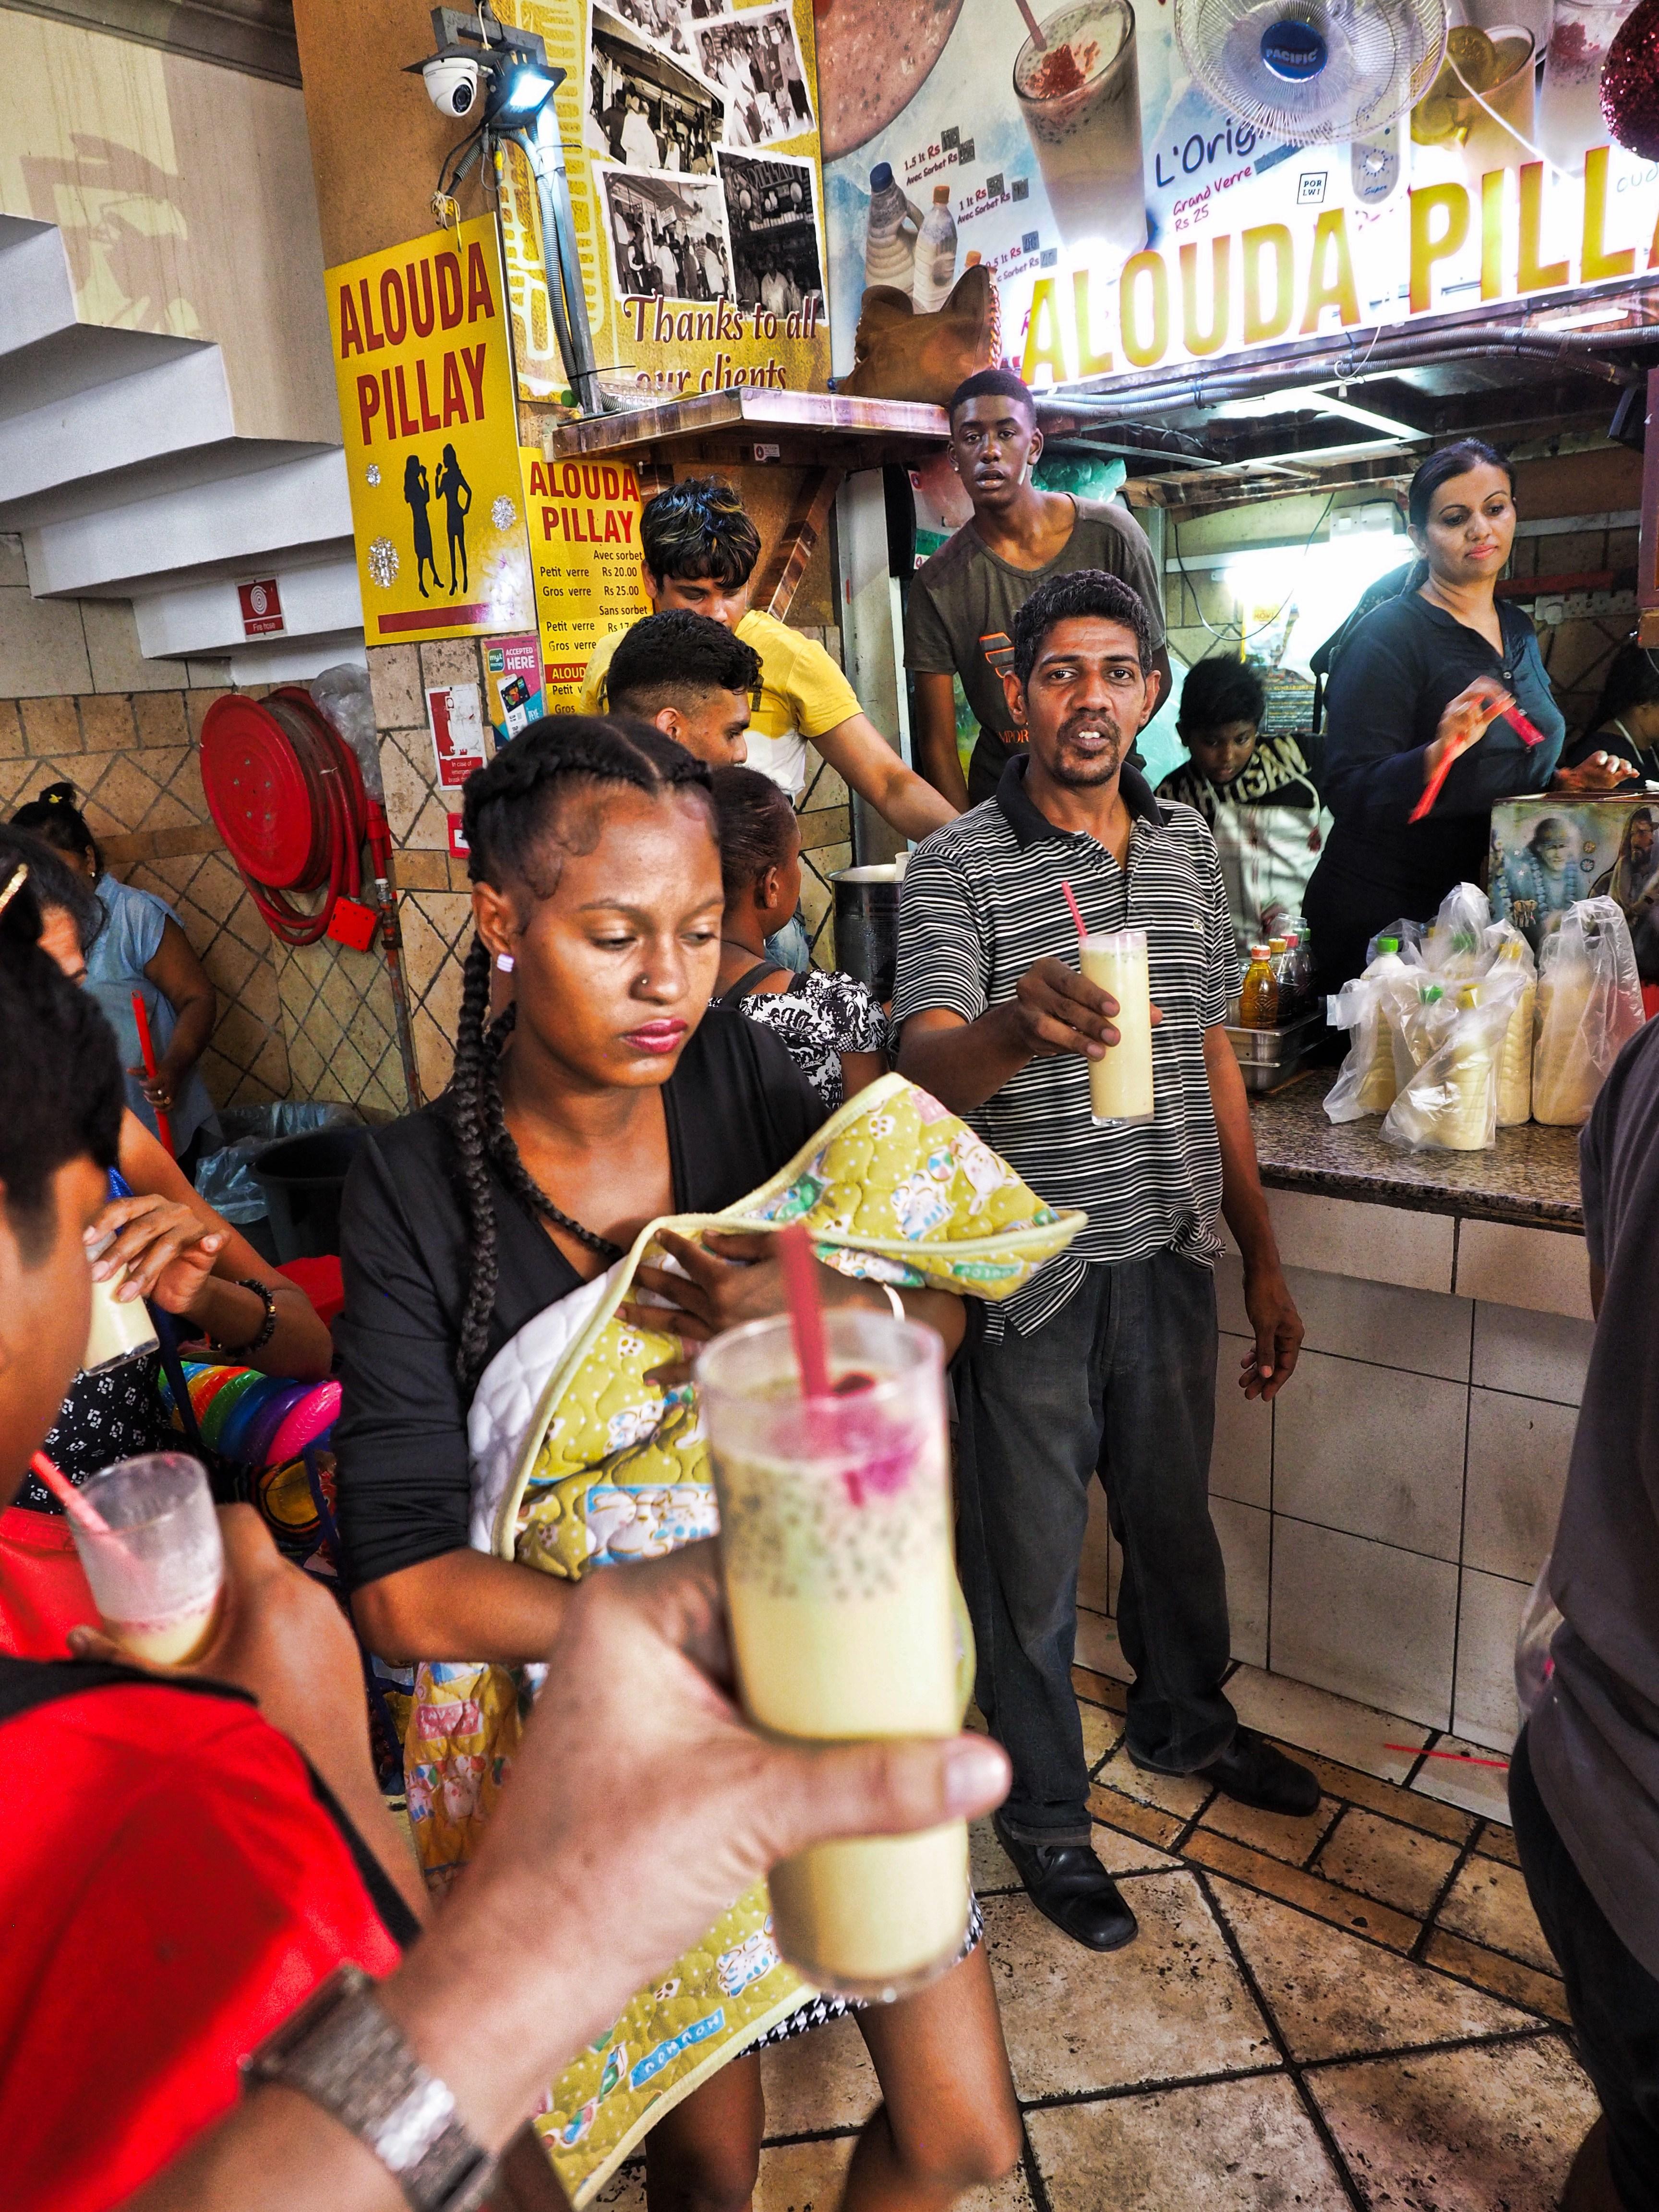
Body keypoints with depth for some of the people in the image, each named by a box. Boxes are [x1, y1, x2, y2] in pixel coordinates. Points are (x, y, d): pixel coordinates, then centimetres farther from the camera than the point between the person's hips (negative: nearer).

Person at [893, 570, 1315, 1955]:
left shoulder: (1189, 850, 7)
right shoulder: (957, 868, -11)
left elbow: (1212, 1059, 12)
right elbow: (927, 1071, -24)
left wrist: (1263, 1258, 12)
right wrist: (1013, 1023, -47)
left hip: (1170, 1261, 5)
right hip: (1029, 1274, -5)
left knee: (1175, 1515, 24)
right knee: (1030, 1560, 11)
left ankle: (1187, 1721, 51)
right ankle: (1044, 1814, 34)